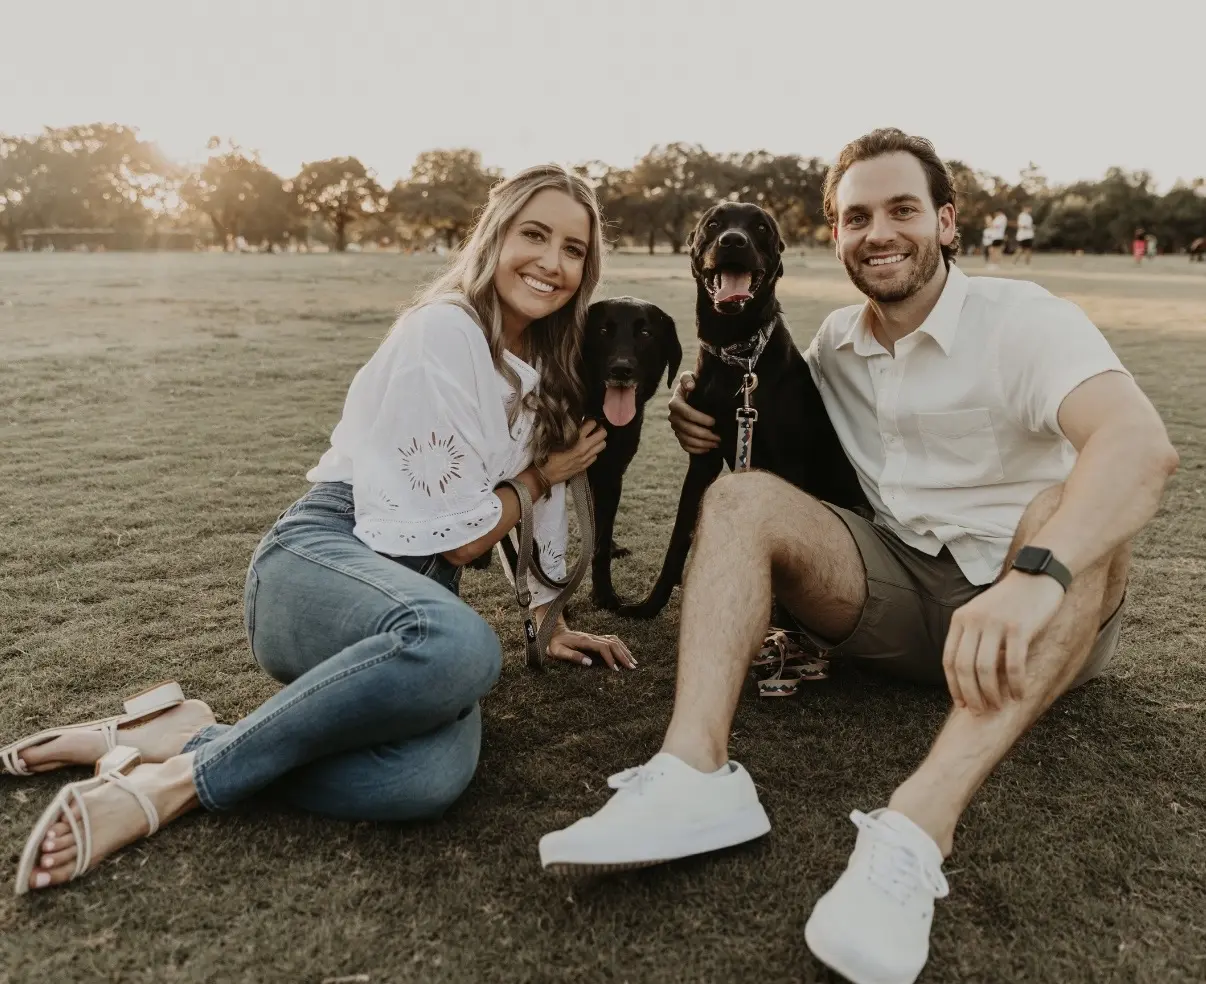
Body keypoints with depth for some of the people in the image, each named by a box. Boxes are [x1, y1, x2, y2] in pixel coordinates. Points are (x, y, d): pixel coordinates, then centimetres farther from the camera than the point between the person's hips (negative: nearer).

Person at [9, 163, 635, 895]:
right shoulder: (446, 332, -11)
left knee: (434, 774, -30)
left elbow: (537, 497, 26)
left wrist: (549, 622, 27)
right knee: (458, 645, -44)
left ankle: (186, 740, -14)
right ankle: (180, 776, -21)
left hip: (414, 591, 6)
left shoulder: (545, 365, 15)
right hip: (322, 555, -6)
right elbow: (458, 539, -11)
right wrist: (543, 472, 5)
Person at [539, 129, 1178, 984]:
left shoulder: (1023, 322, -12)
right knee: (743, 496, -15)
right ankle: (695, 773, -34)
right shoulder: (837, 344, 5)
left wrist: (1037, 576, -47)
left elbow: (1143, 443, -29)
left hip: (1041, 617, -3)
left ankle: (915, 831, -47)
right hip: (900, 593, 4)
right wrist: (712, 415, -7)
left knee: (1070, 511, -34)